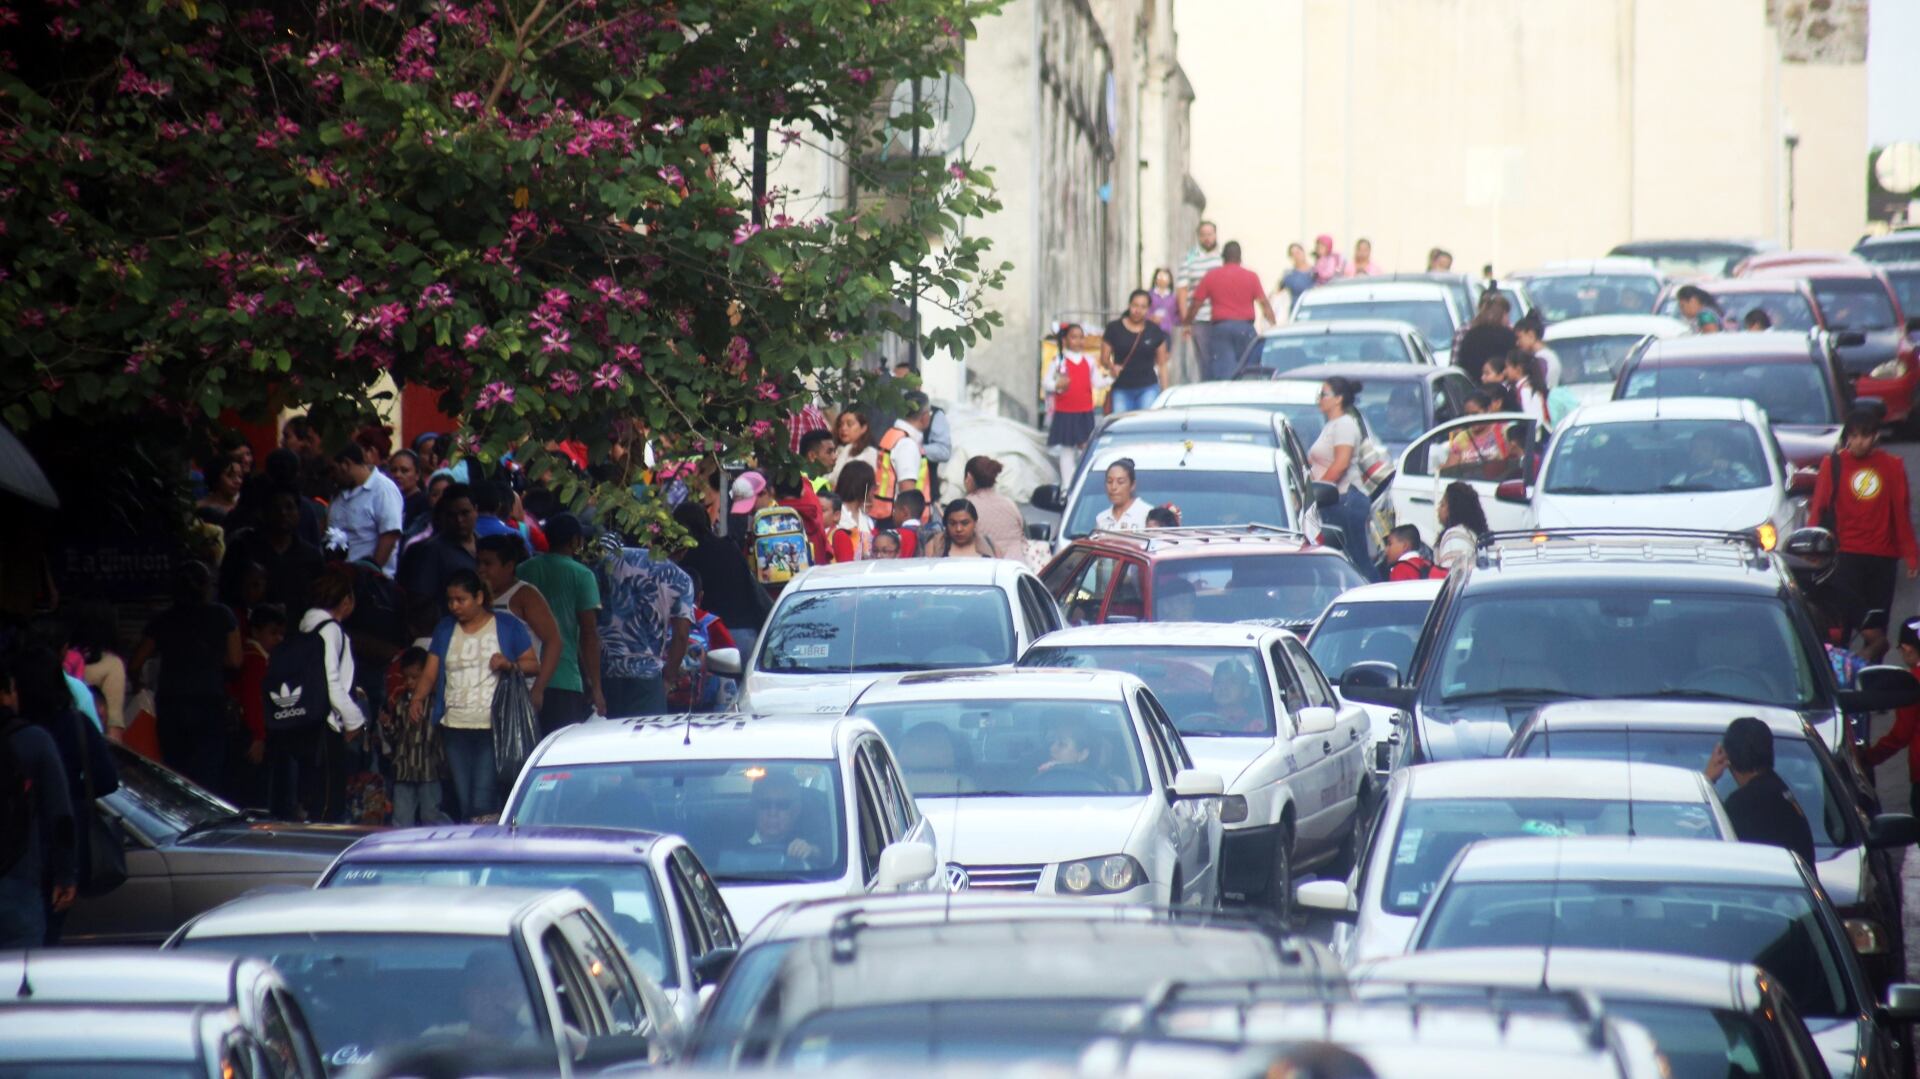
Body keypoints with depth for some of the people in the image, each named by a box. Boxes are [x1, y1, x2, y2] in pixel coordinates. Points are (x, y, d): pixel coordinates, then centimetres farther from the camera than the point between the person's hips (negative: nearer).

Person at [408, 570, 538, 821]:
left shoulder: (507, 626, 3)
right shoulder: (445, 629, 15)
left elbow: (533, 665, 2)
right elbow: (429, 673, 8)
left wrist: (511, 665, -18)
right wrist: (417, 699, -10)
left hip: (493, 727, -5)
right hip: (455, 727, 5)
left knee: (483, 803, -15)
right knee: (464, 802, 6)